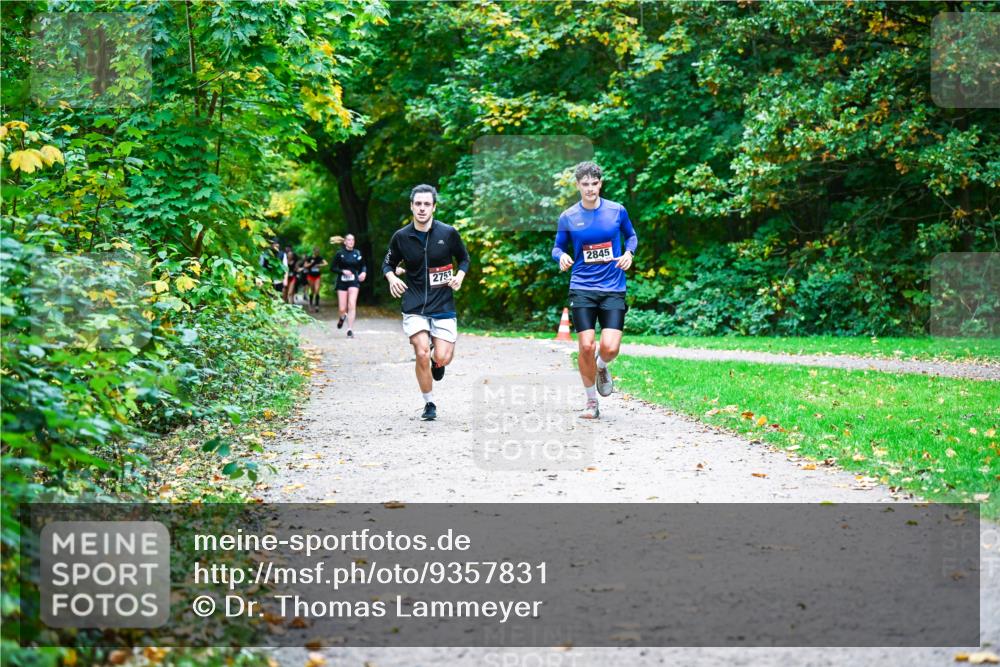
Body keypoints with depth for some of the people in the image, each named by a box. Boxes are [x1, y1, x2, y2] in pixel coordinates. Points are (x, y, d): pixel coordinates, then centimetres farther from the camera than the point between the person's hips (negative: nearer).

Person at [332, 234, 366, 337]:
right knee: (342, 308, 0)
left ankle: (350, 330, -13)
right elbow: (333, 268, 1)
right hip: (342, 282, 0)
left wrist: (364, 272, -5)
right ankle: (343, 317, 39)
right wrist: (343, 271, -16)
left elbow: (363, 266, 16)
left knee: (352, 305, -16)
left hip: (354, 282, 0)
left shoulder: (357, 253, 5)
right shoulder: (340, 253, 0)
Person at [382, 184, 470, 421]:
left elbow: (464, 258, 12)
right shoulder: (401, 237, -1)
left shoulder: (448, 233, -3)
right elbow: (388, 263, 12)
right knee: (422, 355, -13)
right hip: (414, 306, 0)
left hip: (443, 306, 0)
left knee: (443, 358, -8)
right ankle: (429, 405, 7)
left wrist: (460, 276, -7)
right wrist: (392, 278, -9)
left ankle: (437, 361, 33)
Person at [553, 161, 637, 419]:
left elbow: (631, 235, 17)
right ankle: (591, 402, 11)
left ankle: (601, 367, 26)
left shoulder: (617, 211, 1)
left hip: (613, 289, 0)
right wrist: (561, 256, -13)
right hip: (582, 289, 0)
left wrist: (628, 253, -4)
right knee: (586, 346, -8)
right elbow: (558, 247, 10)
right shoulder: (568, 217, 1)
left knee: (610, 348, -13)